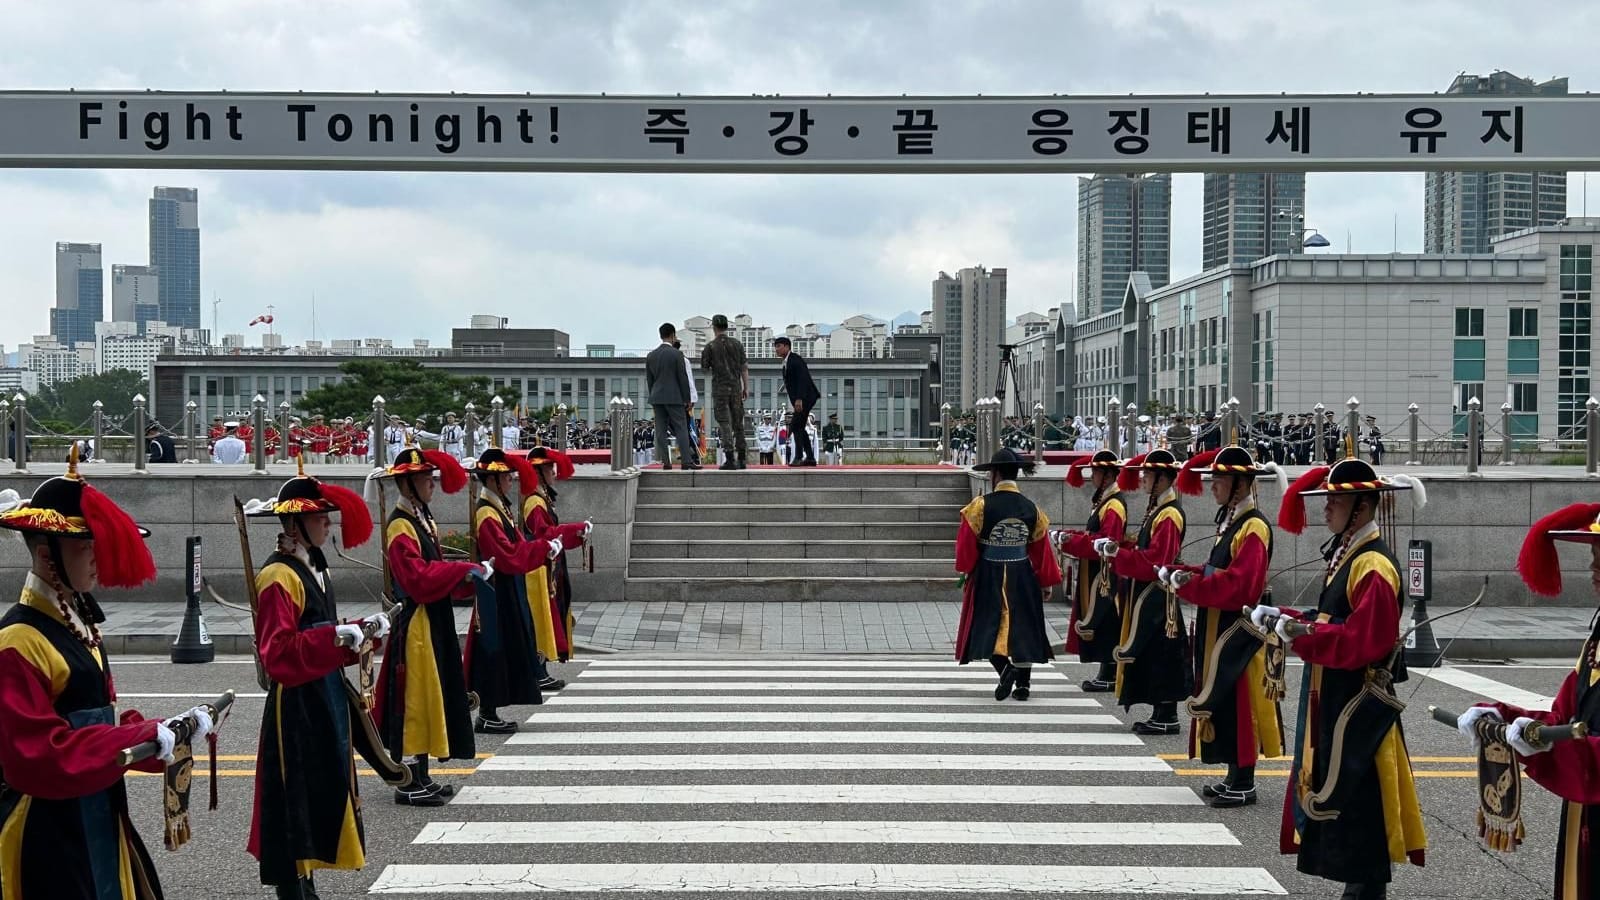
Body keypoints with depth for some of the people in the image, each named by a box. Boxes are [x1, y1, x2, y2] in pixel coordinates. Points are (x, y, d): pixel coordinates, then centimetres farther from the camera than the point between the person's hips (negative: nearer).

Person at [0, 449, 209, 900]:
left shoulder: (77, 623, 11)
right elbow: (37, 755, -26)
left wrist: (167, 728, -1)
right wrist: (144, 737, -25)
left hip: (97, 819, 9)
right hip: (47, 833, -9)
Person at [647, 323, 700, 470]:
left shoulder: (651, 356, 8)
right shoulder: (677, 354, -7)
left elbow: (649, 380, 12)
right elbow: (683, 378, -7)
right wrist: (687, 399, -1)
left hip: (657, 397, 5)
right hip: (674, 397, -5)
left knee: (661, 431, 4)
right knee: (681, 429, -3)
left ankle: (665, 462, 2)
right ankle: (687, 461, -9)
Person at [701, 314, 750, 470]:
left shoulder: (710, 347, -5)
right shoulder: (737, 344, 4)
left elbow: (704, 367, 2)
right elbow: (744, 367, 4)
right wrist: (746, 387, 8)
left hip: (719, 388, -3)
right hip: (736, 387, 3)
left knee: (725, 424, -4)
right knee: (738, 423, 10)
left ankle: (730, 459, -11)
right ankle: (741, 459, 11)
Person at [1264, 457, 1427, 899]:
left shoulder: (1374, 566, -19)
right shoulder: (1346, 552, 12)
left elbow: (1362, 642, -26)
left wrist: (1301, 634, -26)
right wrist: (1285, 618, 4)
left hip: (1357, 708, -10)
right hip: (1334, 700, 10)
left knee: (1357, 801, -3)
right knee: (1335, 797, 15)